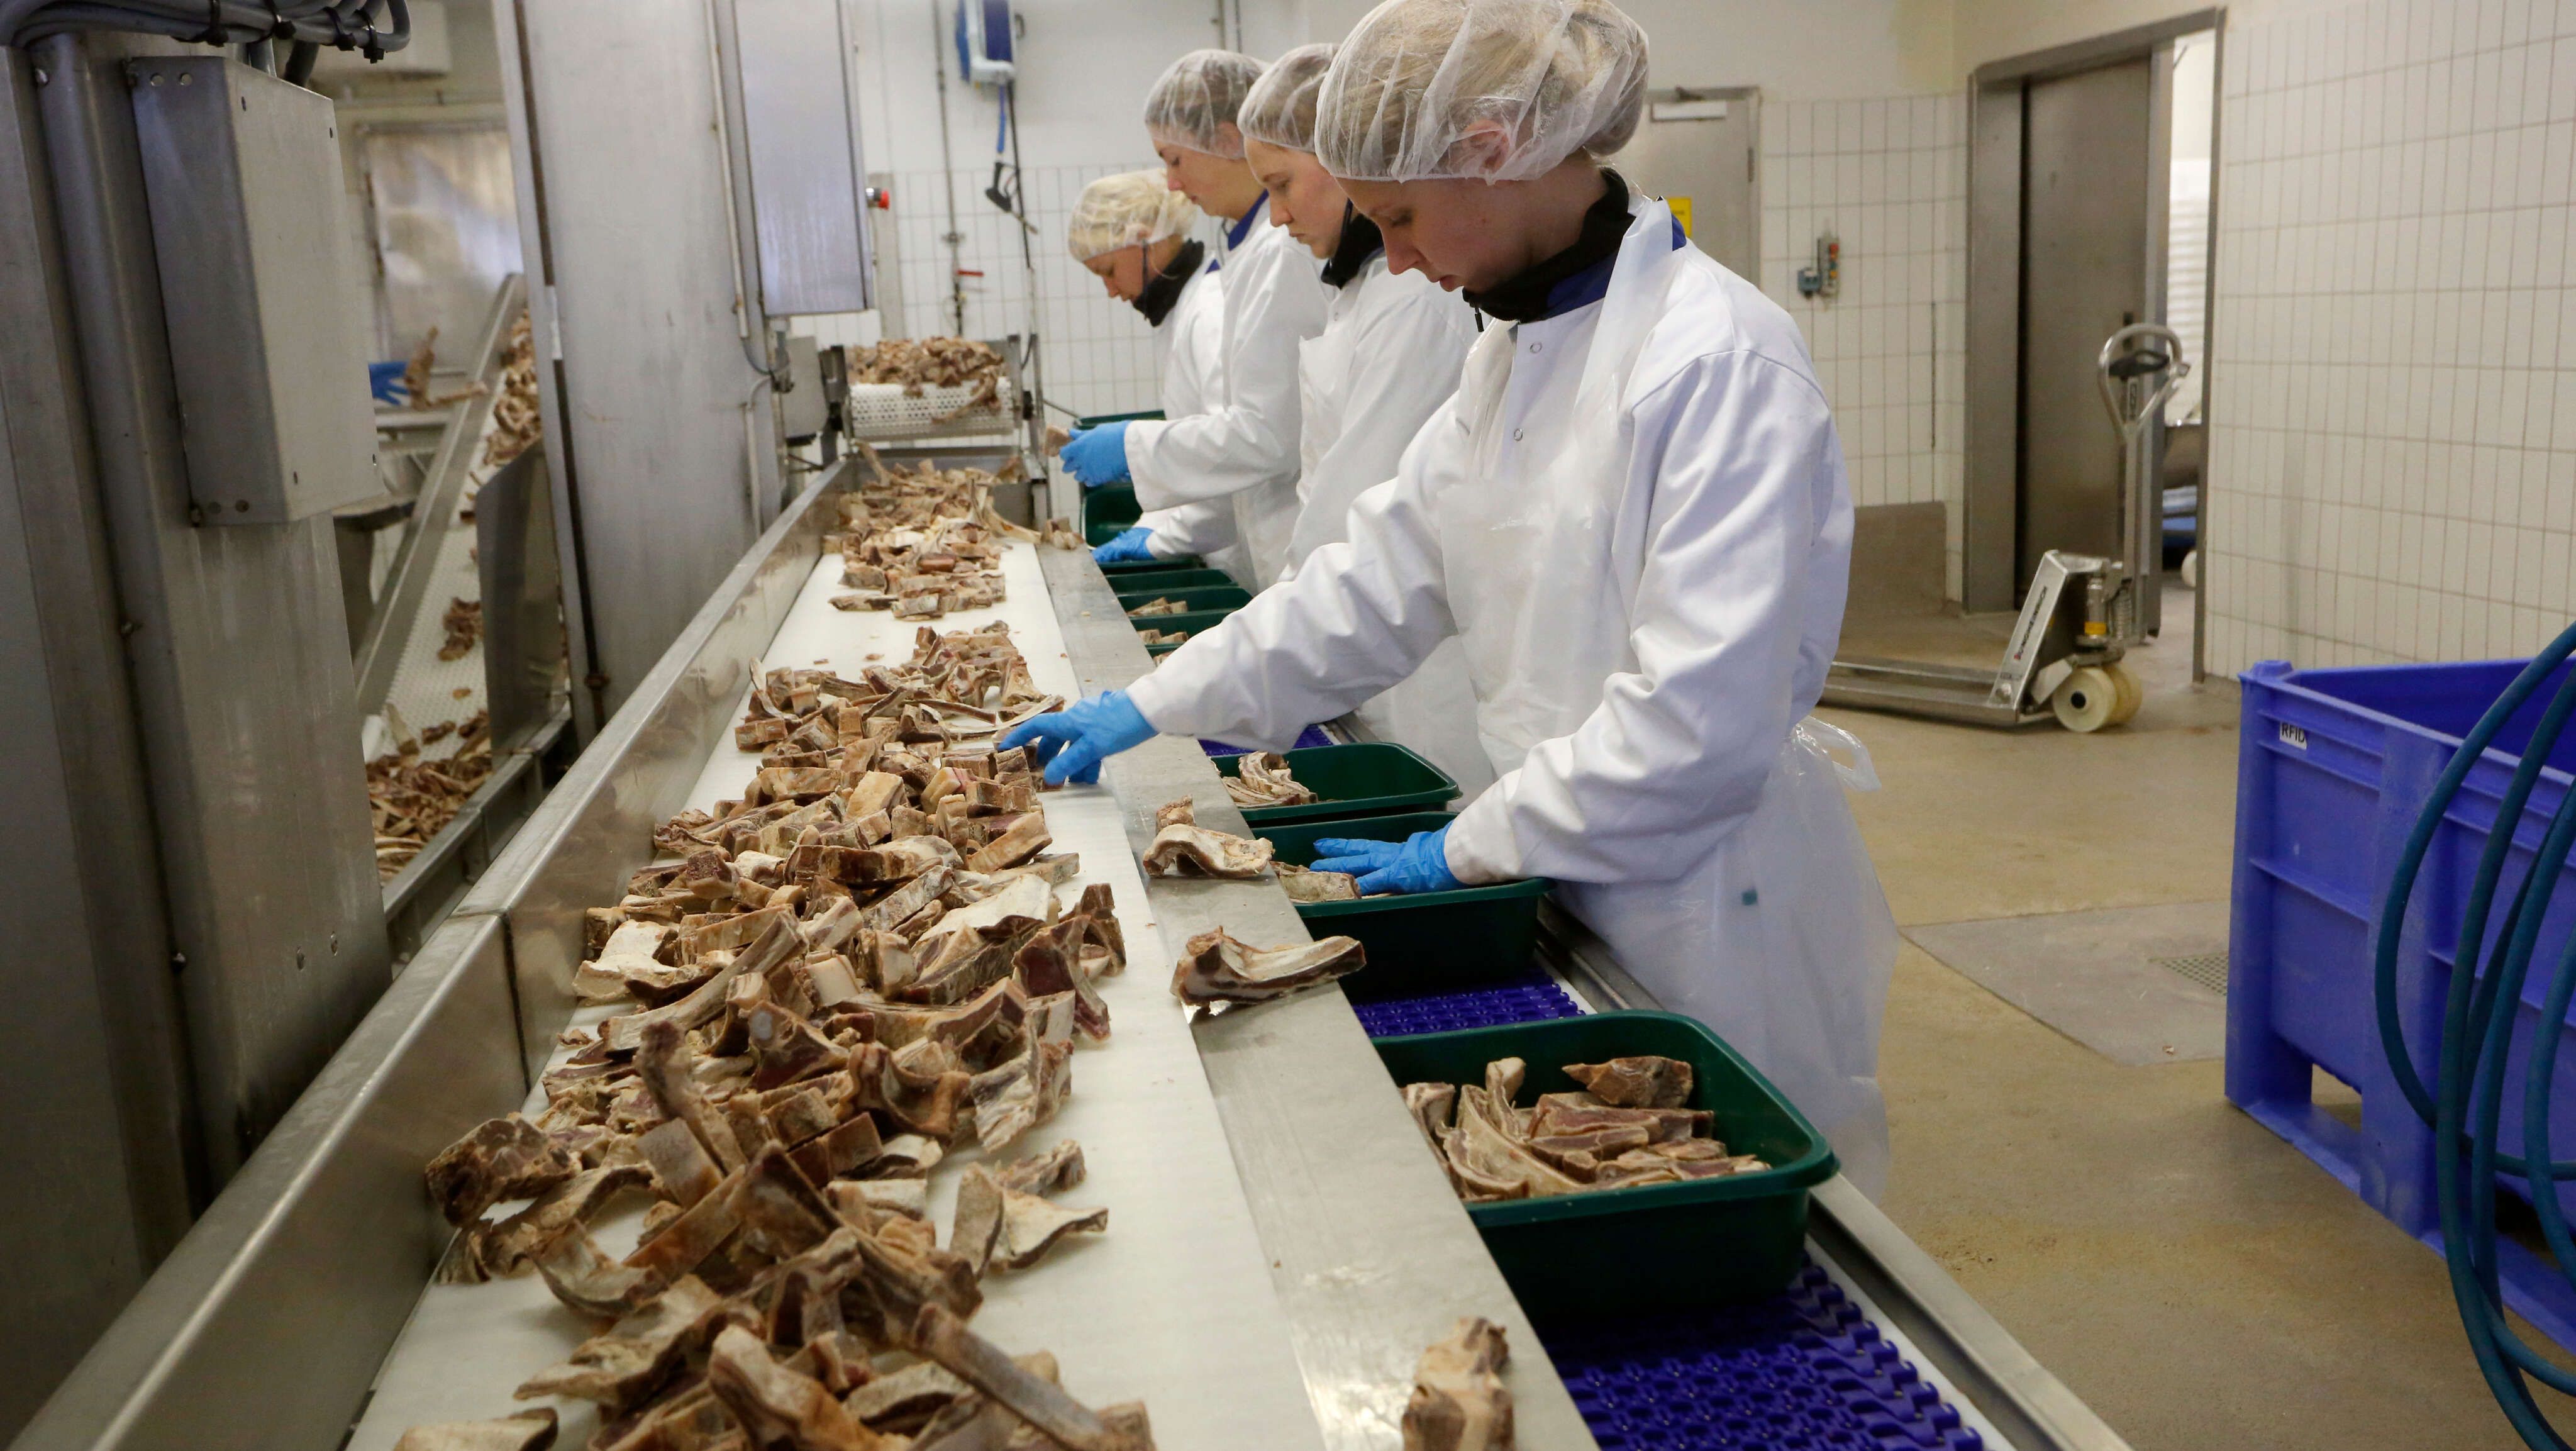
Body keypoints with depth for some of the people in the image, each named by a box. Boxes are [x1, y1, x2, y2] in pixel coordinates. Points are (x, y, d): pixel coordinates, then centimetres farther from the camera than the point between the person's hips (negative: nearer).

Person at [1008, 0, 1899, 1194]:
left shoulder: (1718, 358, -21)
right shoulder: (1510, 355, 7)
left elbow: (1699, 718, -25)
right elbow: (1377, 580, 12)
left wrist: (1470, 849, -16)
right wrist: (1147, 708, 9)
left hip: (1712, 906, -7)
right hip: (1570, 889, 8)